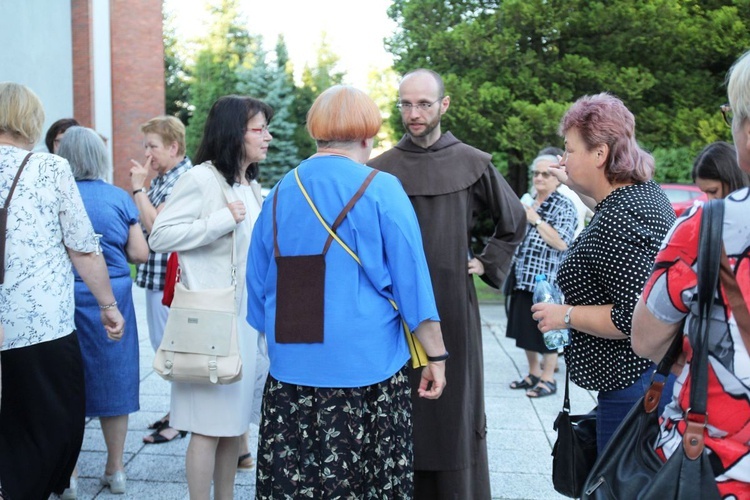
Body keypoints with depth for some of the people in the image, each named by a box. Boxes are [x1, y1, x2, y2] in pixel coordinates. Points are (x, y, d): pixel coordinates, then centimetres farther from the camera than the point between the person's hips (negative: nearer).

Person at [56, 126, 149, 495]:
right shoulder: (119, 198, -2)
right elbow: (139, 253, -2)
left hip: (67, 298, -1)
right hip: (112, 297, 1)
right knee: (112, 379, 12)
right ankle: (115, 469, 21)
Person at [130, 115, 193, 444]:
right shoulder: (160, 179, 12)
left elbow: (156, 225, -21)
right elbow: (144, 222, 13)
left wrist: (138, 188, -13)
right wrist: (139, 186, 5)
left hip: (171, 277, -10)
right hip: (156, 273, 10)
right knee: (164, 345, 17)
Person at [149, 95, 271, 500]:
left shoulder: (251, 186, 13)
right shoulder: (201, 179, -12)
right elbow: (159, 236, -18)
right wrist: (222, 220, -20)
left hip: (245, 314, 8)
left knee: (236, 413, 13)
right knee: (210, 422, -4)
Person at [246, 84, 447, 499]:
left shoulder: (279, 194, 7)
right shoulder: (380, 190, -7)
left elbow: (259, 287, 13)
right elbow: (412, 281, -7)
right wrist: (436, 356, 0)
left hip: (290, 370, 4)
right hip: (366, 370, -4)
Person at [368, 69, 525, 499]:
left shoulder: (473, 164, 1)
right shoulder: (380, 169, 3)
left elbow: (515, 221, 15)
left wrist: (488, 265, 8)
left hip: (452, 308, 0)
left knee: (455, 411, 5)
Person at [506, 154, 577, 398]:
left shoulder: (564, 206, -7)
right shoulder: (527, 201, 16)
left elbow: (562, 243, -20)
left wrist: (536, 220, -17)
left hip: (546, 279, -8)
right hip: (523, 278, 8)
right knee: (524, 327, 13)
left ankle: (548, 379, 11)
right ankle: (534, 373, 27)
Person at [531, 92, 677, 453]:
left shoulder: (616, 223, -23)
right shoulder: (647, 191, 8)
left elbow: (635, 317, -27)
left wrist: (566, 315, -17)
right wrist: (574, 183, 36)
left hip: (632, 385, -11)